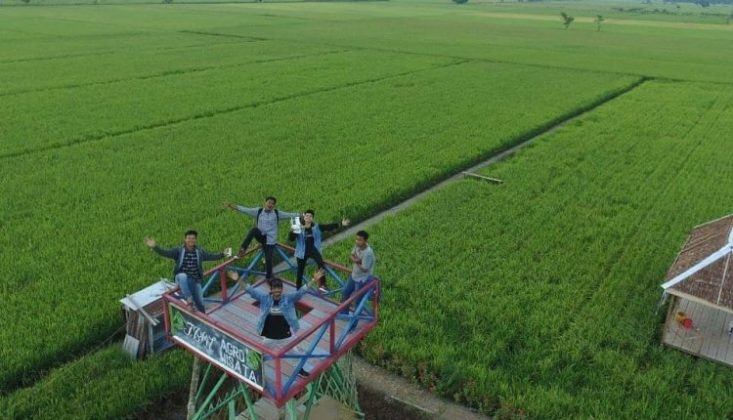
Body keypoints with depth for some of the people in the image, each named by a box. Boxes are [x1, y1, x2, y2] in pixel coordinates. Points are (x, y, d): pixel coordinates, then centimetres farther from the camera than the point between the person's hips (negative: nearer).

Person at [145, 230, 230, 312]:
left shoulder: (200, 251, 6)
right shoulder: (178, 250, -3)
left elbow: (211, 257, 16)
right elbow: (165, 252, -13)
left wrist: (223, 254, 11)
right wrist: (155, 247, -28)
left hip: (195, 280, 3)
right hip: (182, 278, -3)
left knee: (200, 303, 5)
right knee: (182, 276, -41)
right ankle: (188, 300, -40)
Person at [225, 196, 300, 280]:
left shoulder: (277, 213, -2)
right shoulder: (258, 211, -1)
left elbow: (289, 215, -6)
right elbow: (245, 210, -5)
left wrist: (300, 215, -16)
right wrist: (233, 206, -14)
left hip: (270, 240, 0)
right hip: (261, 236, 0)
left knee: (268, 259, -2)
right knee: (254, 230, -33)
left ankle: (268, 277, 19)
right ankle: (243, 248, -30)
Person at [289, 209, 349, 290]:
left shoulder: (317, 227, 0)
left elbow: (329, 227, -3)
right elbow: (291, 239, -14)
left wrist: (340, 224, -12)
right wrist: (292, 231, -36)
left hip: (313, 250, 1)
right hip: (302, 252, -1)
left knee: (321, 263, -26)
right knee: (300, 270, 7)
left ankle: (322, 285, -24)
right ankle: (298, 289, 24)